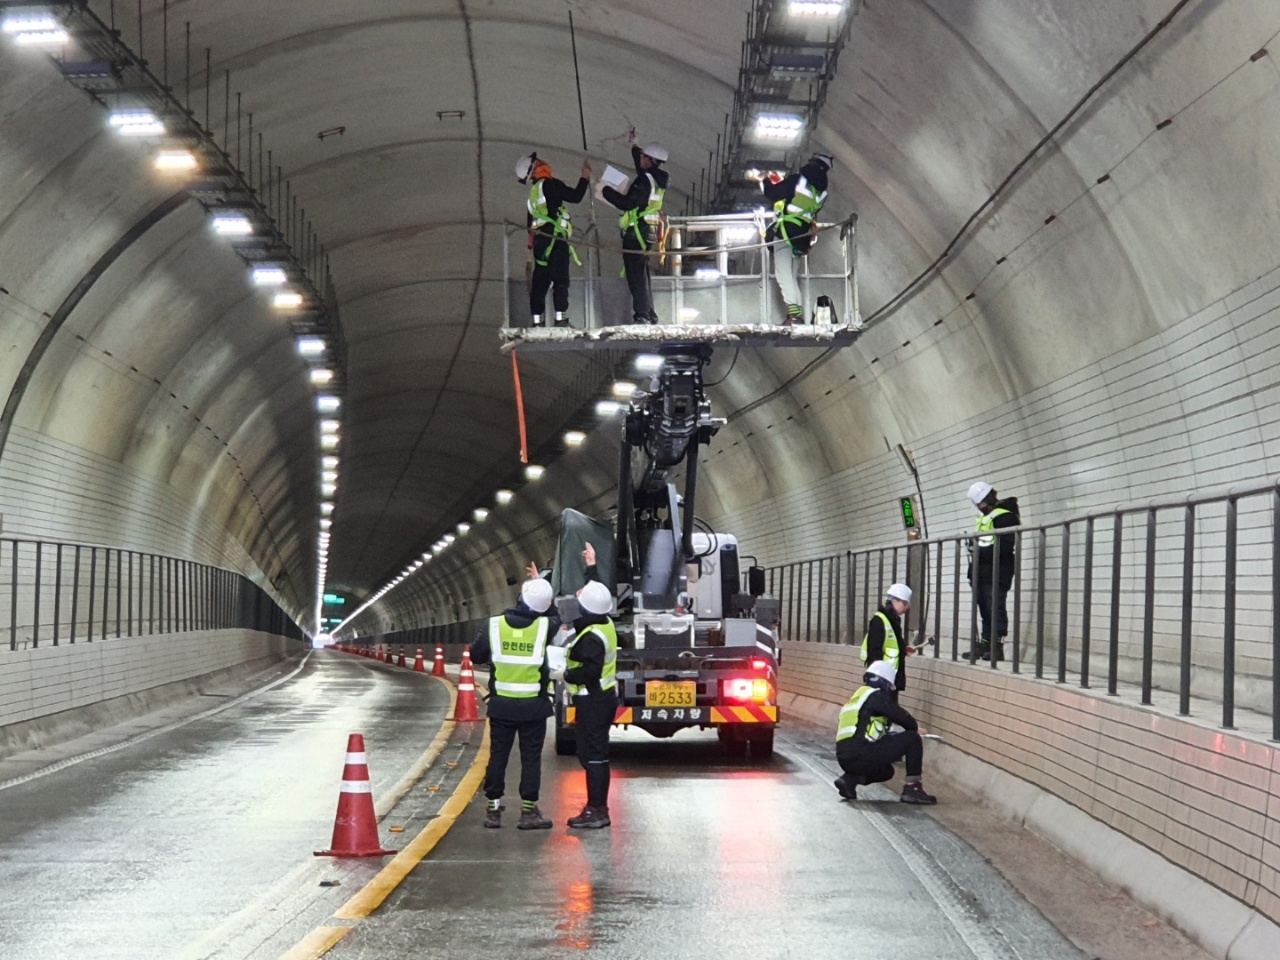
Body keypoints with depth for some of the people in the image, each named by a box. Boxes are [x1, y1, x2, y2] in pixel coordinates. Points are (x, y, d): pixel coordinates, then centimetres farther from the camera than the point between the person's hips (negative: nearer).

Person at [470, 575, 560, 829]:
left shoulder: (494, 625, -8)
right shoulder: (545, 626, -11)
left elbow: (476, 656, 1)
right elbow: (557, 619, 13)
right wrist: (541, 585, 17)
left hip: (501, 704, 2)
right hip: (534, 706, -1)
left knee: (498, 755, 10)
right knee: (531, 757, 6)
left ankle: (493, 810, 14)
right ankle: (528, 810, 5)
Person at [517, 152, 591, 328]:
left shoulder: (533, 192, 20)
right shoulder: (550, 185, -6)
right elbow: (576, 196, -10)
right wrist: (585, 177, 3)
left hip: (539, 240, 8)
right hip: (554, 239, -8)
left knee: (540, 281, 7)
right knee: (560, 280, -9)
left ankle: (537, 319, 6)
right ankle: (560, 317, -17)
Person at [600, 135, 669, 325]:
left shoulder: (644, 180, -17)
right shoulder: (657, 179, 12)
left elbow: (627, 203, -21)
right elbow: (642, 169, 35)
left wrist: (606, 191, -9)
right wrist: (634, 146, 45)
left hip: (637, 232, -10)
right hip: (649, 231, 10)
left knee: (636, 275, -10)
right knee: (643, 274, 15)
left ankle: (642, 315, -14)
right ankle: (649, 315, 18)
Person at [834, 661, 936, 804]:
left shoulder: (856, 697, 27)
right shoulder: (875, 696, -1)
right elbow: (903, 717, -3)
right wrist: (914, 728, 19)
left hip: (844, 759, 9)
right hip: (860, 753, -9)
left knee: (886, 771, 36)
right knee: (912, 739, -2)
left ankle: (850, 779, 10)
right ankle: (912, 788, -5)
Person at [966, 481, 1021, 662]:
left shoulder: (1005, 516, -9)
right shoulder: (986, 518, 22)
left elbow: (1006, 546, -20)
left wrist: (981, 550, -21)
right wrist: (974, 548, 10)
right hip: (983, 573, 10)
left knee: (996, 609, -10)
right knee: (985, 611, 9)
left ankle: (997, 647, -11)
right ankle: (985, 645, 11)